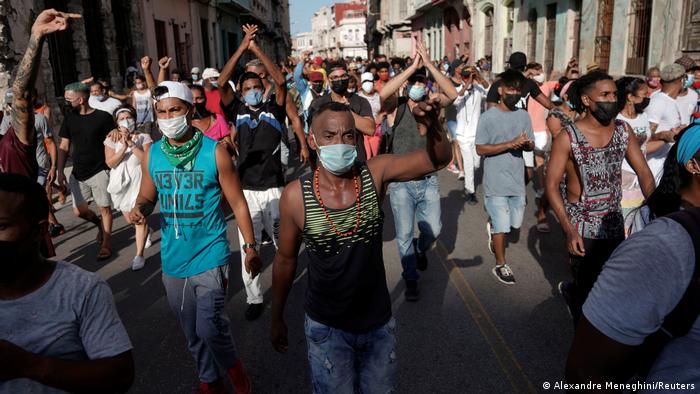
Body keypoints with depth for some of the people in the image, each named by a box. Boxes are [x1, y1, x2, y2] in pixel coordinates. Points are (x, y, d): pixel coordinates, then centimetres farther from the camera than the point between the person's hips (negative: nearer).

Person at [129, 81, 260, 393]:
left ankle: (233, 366, 24)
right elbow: (148, 195, 10)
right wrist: (140, 208, -14)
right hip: (172, 259, 5)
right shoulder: (151, 154, 0)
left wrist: (250, 246, -7)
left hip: (209, 256, -4)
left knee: (210, 328, -9)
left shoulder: (214, 151, -11)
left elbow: (237, 202, -6)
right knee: (192, 332, 17)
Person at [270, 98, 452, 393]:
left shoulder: (376, 173, -14)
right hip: (326, 328, -2)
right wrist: (277, 319, 7)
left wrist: (433, 129, -45)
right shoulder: (295, 196, -17)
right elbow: (285, 260, -4)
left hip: (379, 323, 2)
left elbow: (438, 159, -23)